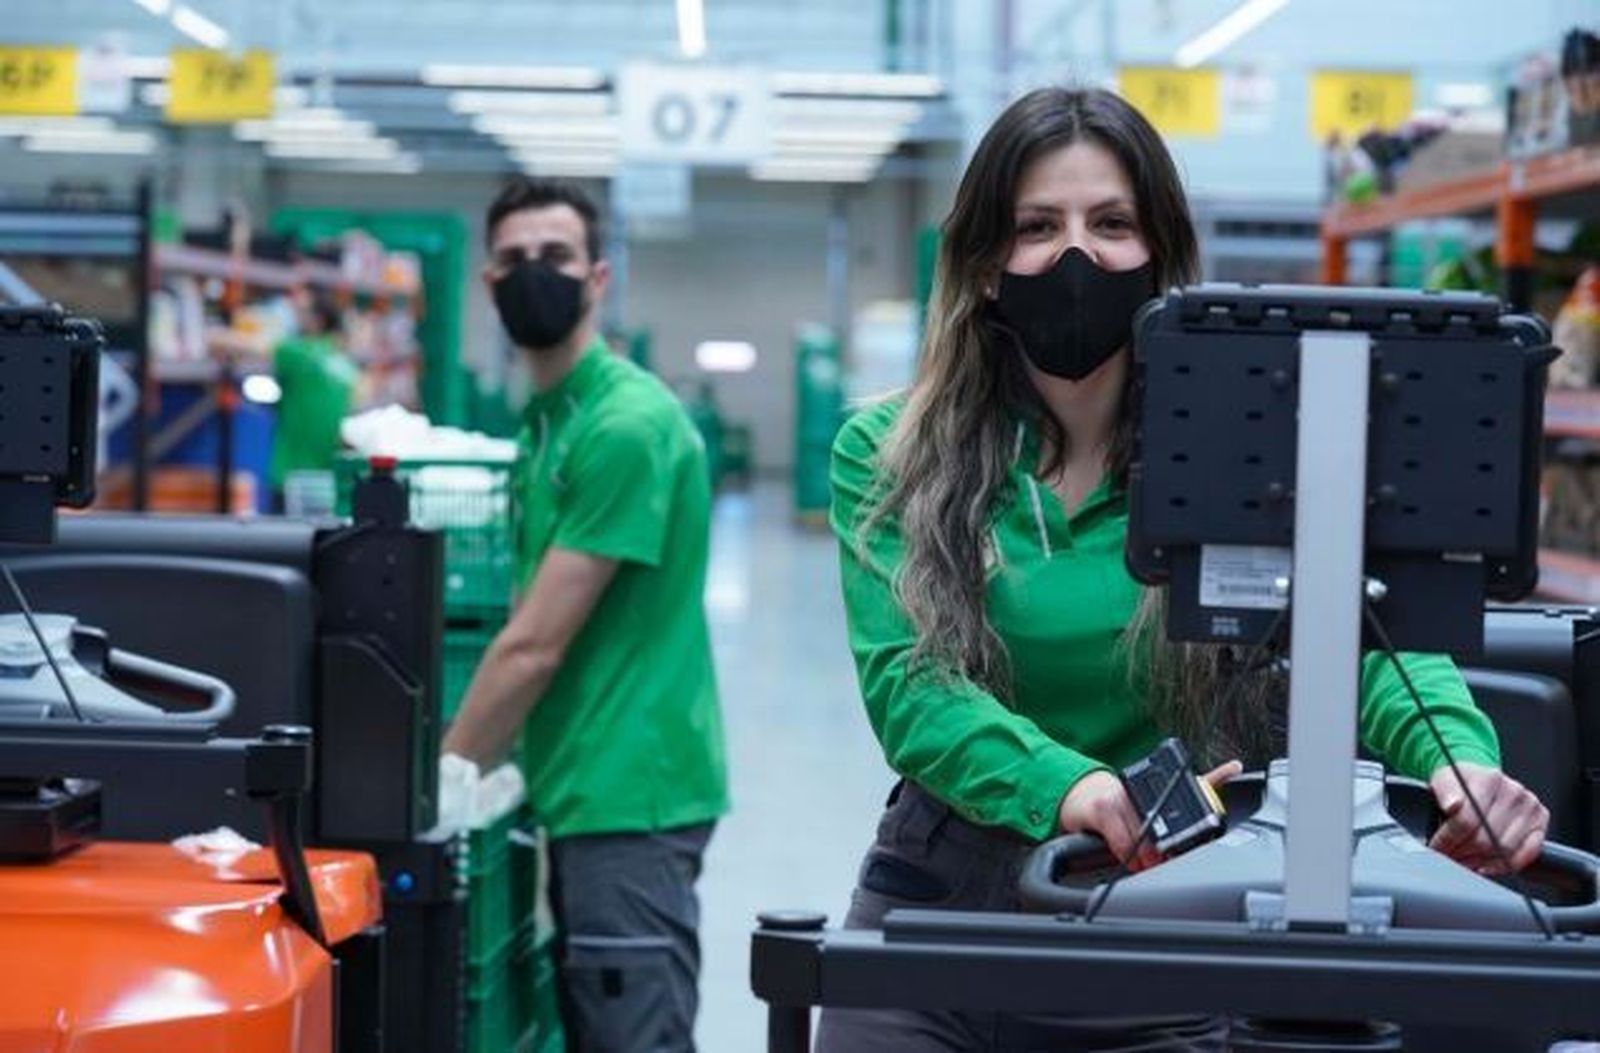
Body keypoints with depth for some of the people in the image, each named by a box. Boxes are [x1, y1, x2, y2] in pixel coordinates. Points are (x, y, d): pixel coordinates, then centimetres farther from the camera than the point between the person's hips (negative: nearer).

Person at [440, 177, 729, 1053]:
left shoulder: (626, 424, -15)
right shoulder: (547, 418, 14)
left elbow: (535, 646, -17)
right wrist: (464, 773, 12)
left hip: (627, 799, -9)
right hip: (584, 793, 9)